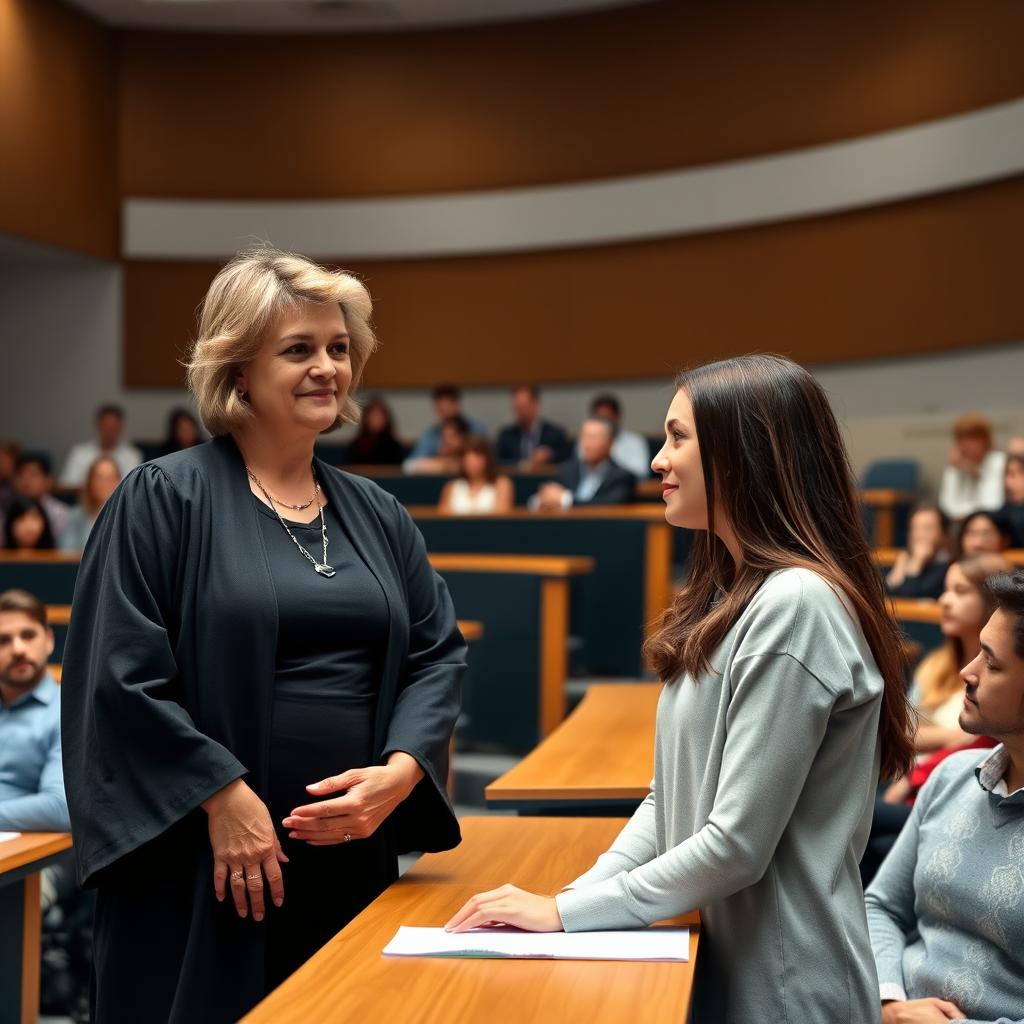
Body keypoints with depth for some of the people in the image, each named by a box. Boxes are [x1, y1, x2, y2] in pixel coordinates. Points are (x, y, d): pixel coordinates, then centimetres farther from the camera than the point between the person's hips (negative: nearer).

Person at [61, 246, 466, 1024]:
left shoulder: (377, 515, 11)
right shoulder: (163, 498, -5)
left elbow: (439, 653, 9)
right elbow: (120, 673, -11)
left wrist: (400, 771, -7)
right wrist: (223, 794, -16)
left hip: (355, 858, 5)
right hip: (209, 865, -5)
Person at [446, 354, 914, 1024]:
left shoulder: (795, 605, -21)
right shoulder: (729, 597, 9)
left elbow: (737, 844, -22)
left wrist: (570, 912, -15)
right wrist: (578, 891, -4)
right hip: (722, 956, 8)